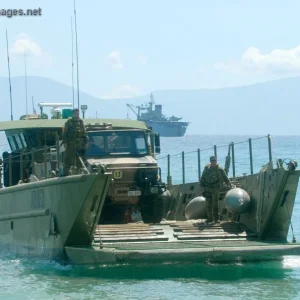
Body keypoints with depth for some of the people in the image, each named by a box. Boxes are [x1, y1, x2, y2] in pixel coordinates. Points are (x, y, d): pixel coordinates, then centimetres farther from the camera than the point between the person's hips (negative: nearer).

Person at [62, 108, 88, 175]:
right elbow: (65, 133, -1)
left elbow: (84, 133, 12)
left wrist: (86, 142, 7)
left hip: (79, 144, 3)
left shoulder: (81, 122, 9)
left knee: (79, 160, 7)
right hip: (70, 144, -3)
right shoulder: (69, 122, 0)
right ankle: (66, 173, -3)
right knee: (68, 159, -4)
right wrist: (65, 142, -9)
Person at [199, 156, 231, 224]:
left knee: (215, 204, -10)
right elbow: (202, 178, 13)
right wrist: (201, 186, 5)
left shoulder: (219, 169, -1)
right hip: (207, 189, 3)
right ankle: (209, 219, 10)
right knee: (209, 204, 5)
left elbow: (225, 178, 8)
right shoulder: (207, 168, 7)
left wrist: (230, 185, 12)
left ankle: (216, 218, -7)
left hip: (215, 189, -3)